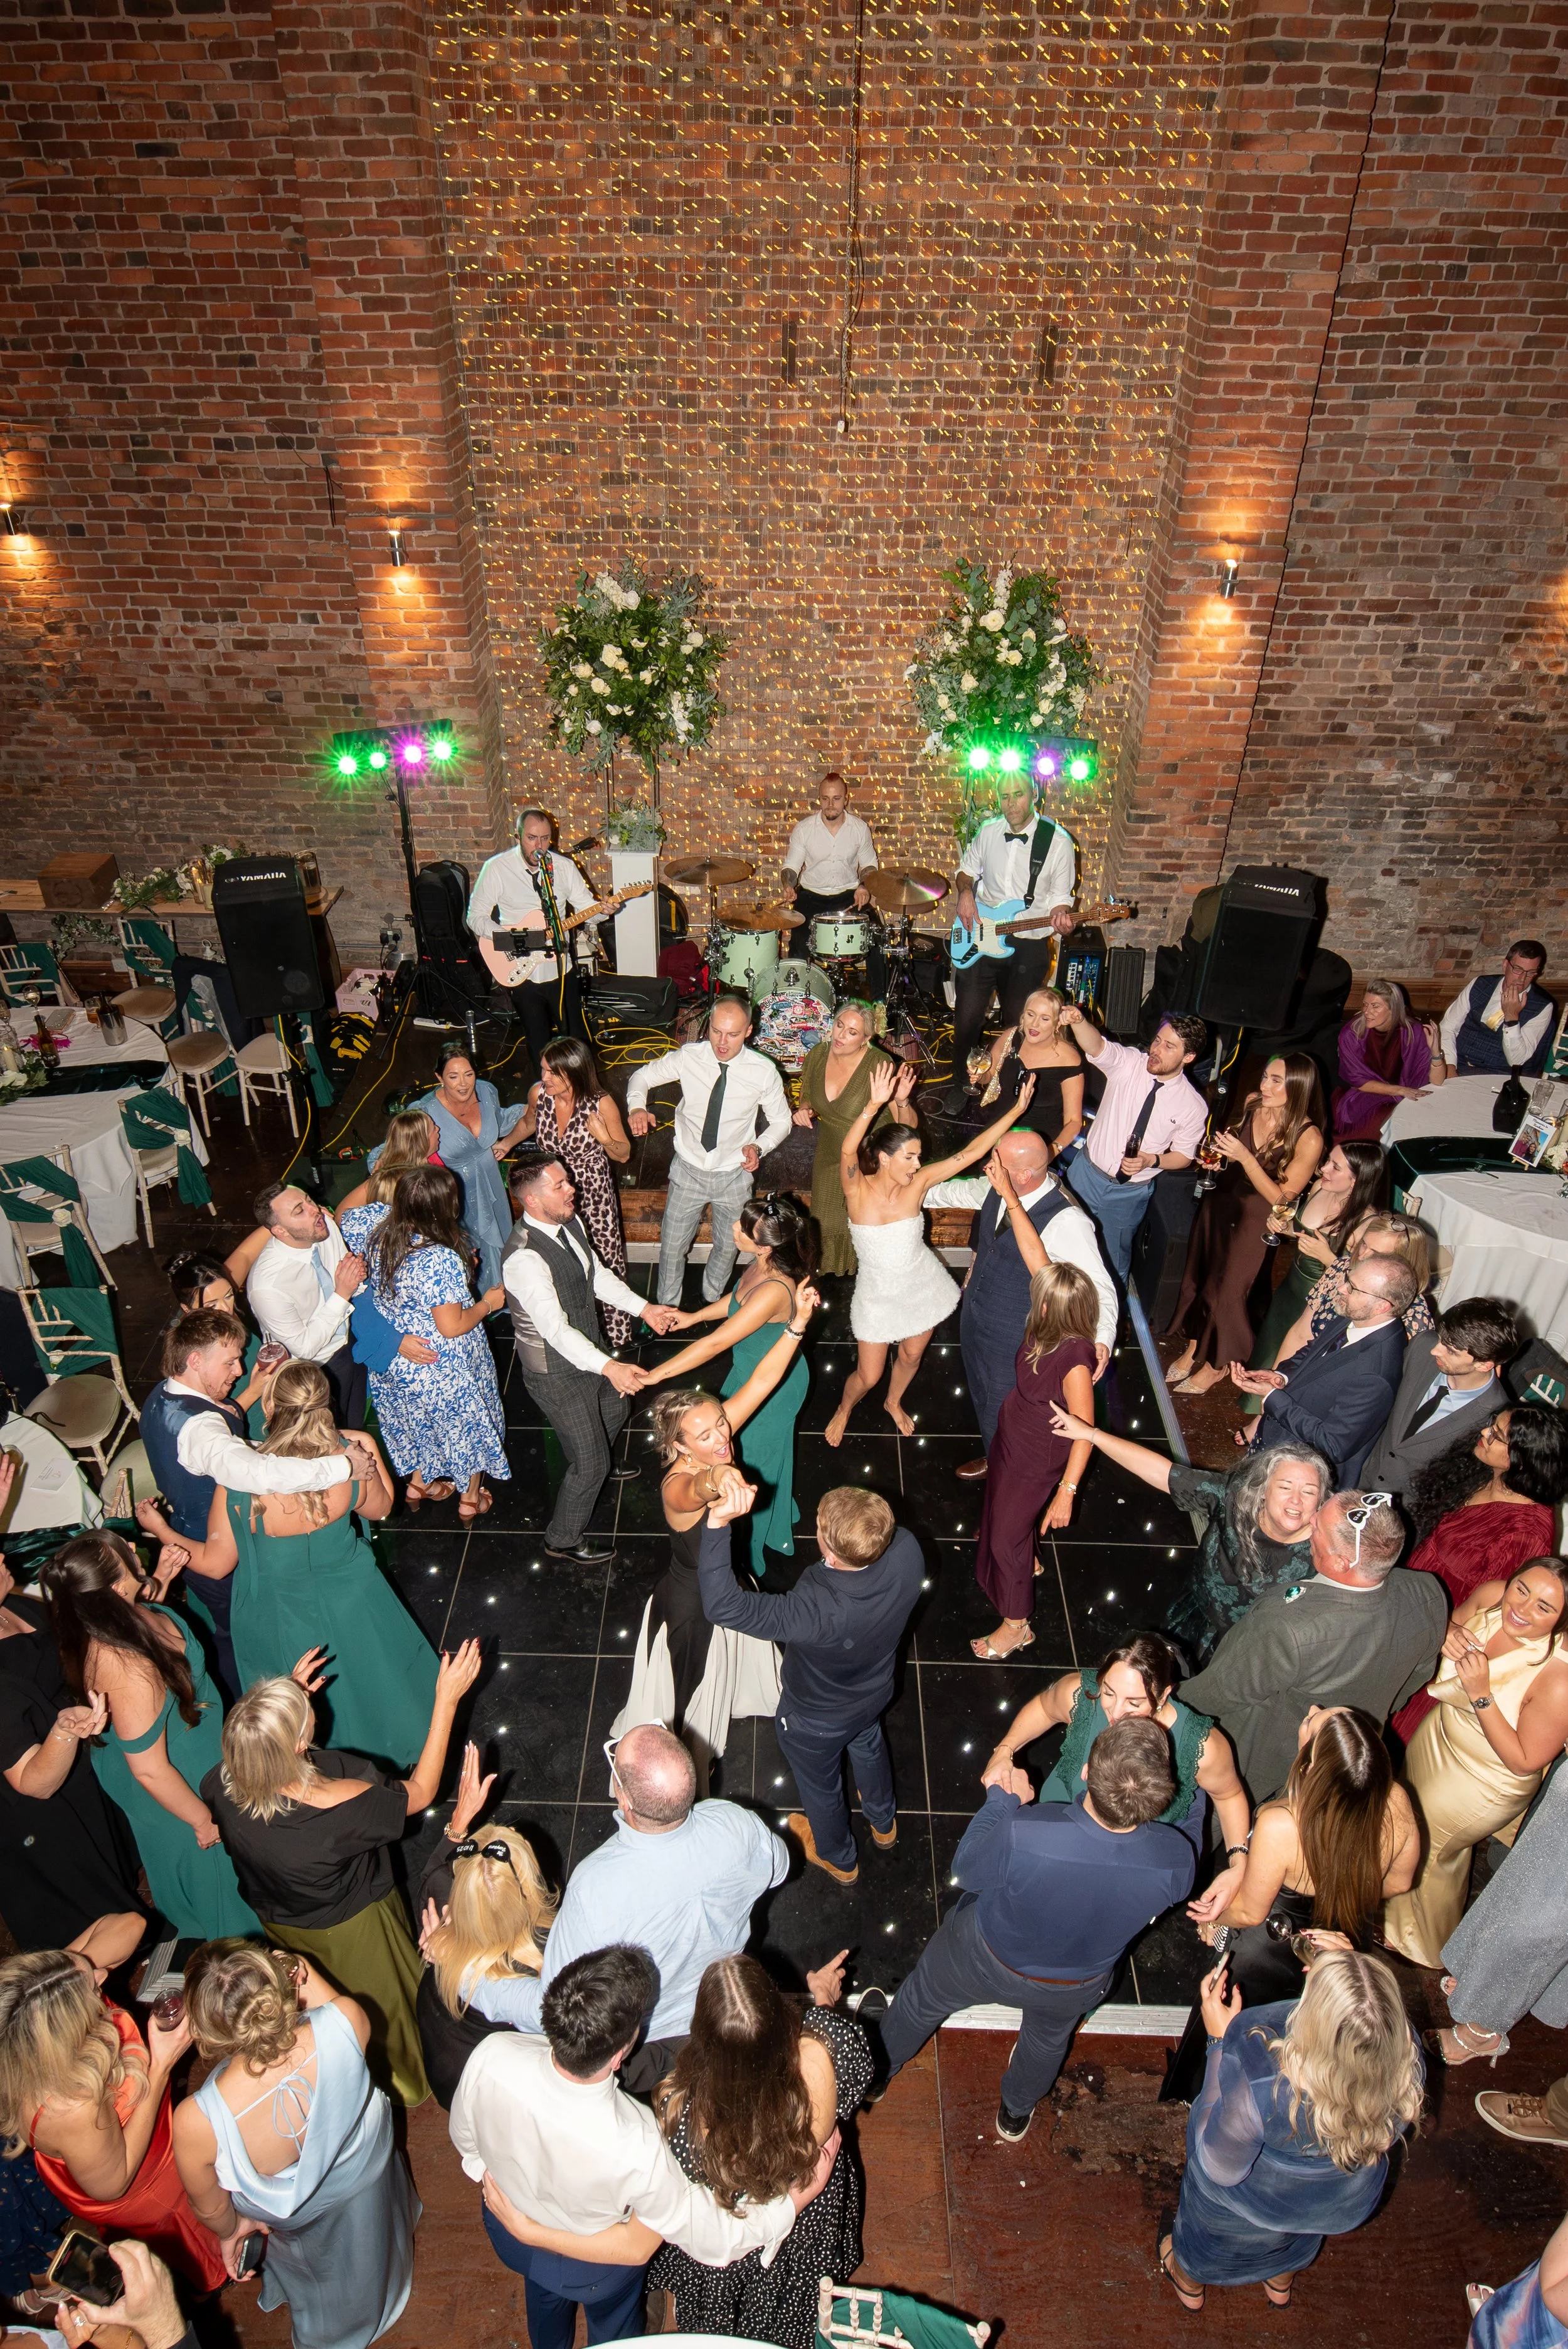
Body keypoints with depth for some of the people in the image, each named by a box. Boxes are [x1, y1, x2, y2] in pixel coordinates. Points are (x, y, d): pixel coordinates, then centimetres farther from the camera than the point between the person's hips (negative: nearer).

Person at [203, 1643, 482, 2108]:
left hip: (280, 1924, 5)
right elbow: (419, 1791, -28)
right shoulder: (339, 1805, -45)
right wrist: (447, 1700, -30)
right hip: (352, 1929, -5)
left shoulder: (221, 1786, -32)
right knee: (382, 2007, 28)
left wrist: (288, 1699, -7)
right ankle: (401, 2083, 56)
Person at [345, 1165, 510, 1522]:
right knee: (467, 1423, 21)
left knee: (419, 1421, 32)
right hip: (444, 1369, -7)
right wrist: (487, 1303, -14)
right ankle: (470, 1499, 41)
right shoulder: (443, 1261, -37)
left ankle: (419, 1483, 54)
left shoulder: (379, 1229, -17)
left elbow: (348, 1214, 7)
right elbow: (452, 1327, -29)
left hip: (397, 1360, 7)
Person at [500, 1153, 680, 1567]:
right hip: (556, 1373, -9)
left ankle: (599, 1463, 66)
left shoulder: (570, 1223, -7)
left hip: (588, 1351, 9)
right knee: (589, 1463, 6)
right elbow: (556, 1330, -39)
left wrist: (643, 1308, -2)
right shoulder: (525, 1259, -36)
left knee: (615, 1407, 34)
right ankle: (564, 1539, 31)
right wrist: (608, 1367, -48)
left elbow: (598, 1275, 7)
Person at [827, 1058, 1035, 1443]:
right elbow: (847, 1151, -44)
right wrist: (874, 1106, -60)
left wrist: (1016, 1110, -23)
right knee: (868, 1375, 9)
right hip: (878, 1293, -3)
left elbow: (971, 1152, -18)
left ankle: (894, 1403, 56)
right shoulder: (858, 1190, -24)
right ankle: (844, 1410, 45)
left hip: (923, 1286, 3)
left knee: (911, 1356, 23)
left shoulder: (918, 1184, -17)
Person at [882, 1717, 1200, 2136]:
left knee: (923, 2000, 31)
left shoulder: (1020, 1835, -45)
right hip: (1077, 1987, 2)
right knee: (1049, 2038, 37)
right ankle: (1016, 2113, 65)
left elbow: (966, 1870, -21)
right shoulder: (1175, 1858, -37)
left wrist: (1002, 1800, -8)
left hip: (985, 1960, -2)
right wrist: (1199, 1792, 5)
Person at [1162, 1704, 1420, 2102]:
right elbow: (1398, 1883, -9)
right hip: (1350, 1946, 4)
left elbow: (1250, 1913, -23)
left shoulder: (1279, 1827, -44)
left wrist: (1212, 1921, -1)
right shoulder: (1397, 1803, -32)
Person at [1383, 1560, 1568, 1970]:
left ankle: (1418, 1941, 53)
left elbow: (1524, 1762, -27)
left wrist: (1481, 1694, -38)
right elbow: (1452, 1620, 0)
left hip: (1485, 1785, -6)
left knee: (1425, 1848, 18)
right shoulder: (1490, 1595, -24)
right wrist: (1447, 1633, -23)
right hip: (1439, 1736, 6)